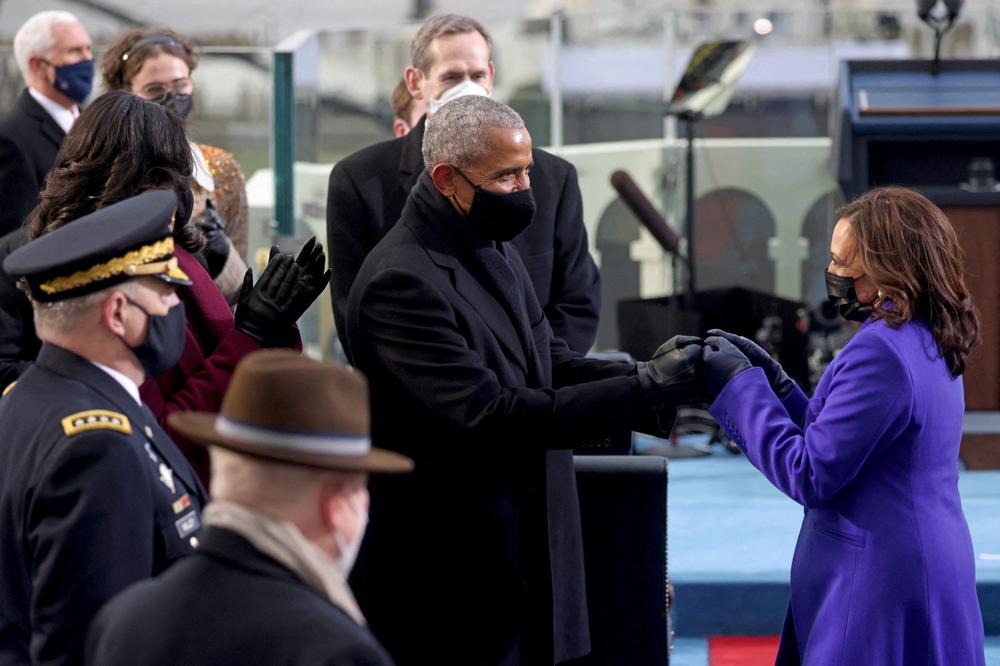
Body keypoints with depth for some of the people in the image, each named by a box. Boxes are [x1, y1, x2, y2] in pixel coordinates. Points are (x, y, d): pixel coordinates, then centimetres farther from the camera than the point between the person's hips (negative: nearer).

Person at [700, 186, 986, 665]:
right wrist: (766, 375, 13)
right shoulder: (929, 344, 12)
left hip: (878, 583, -10)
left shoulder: (880, 352, -19)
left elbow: (810, 476, -16)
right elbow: (838, 441, 18)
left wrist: (738, 386, -8)